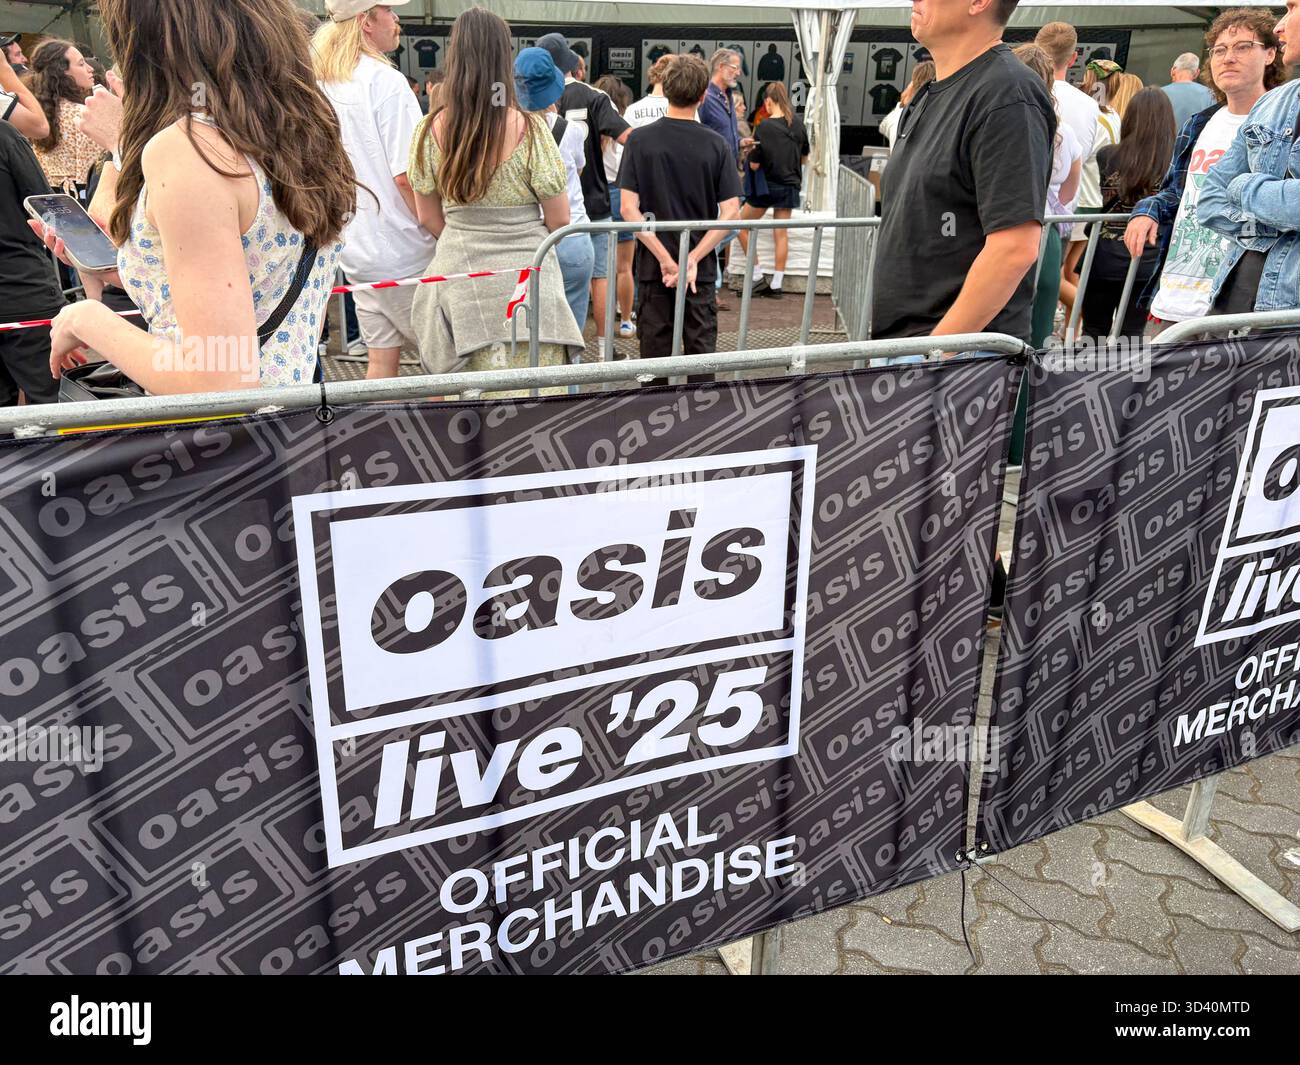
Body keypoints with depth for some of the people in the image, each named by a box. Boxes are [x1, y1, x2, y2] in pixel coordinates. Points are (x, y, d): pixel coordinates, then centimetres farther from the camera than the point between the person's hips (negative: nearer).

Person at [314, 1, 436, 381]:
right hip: (401, 252, -8)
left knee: (381, 360, 12)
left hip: (356, 252, 8)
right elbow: (406, 175, -19)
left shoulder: (321, 85, 11)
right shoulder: (386, 81, -13)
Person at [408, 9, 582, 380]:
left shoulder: (430, 130, -1)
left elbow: (429, 218, 8)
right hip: (524, 280, -3)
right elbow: (560, 220, -3)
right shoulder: (528, 128, -10)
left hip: (459, 279, 3)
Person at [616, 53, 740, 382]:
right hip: (701, 269, 0)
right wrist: (692, 260, -13)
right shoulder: (717, 145, -3)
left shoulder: (640, 139, -4)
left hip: (653, 267, 0)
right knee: (701, 349, 8)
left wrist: (666, 260, -13)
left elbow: (628, 208, -11)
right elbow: (731, 213, -10)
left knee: (655, 348, 9)